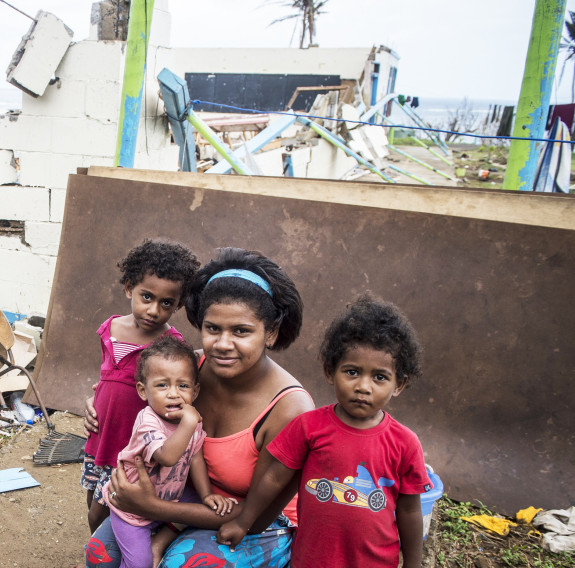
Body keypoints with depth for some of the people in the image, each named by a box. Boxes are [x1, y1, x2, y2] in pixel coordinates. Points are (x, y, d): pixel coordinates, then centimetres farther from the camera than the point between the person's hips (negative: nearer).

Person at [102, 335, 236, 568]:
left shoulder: (193, 419, -9)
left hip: (167, 503, 6)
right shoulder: (147, 421, -29)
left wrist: (206, 494, -6)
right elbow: (167, 457, -43)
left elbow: (195, 457, 0)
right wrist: (188, 423, -47)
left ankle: (160, 542, 16)